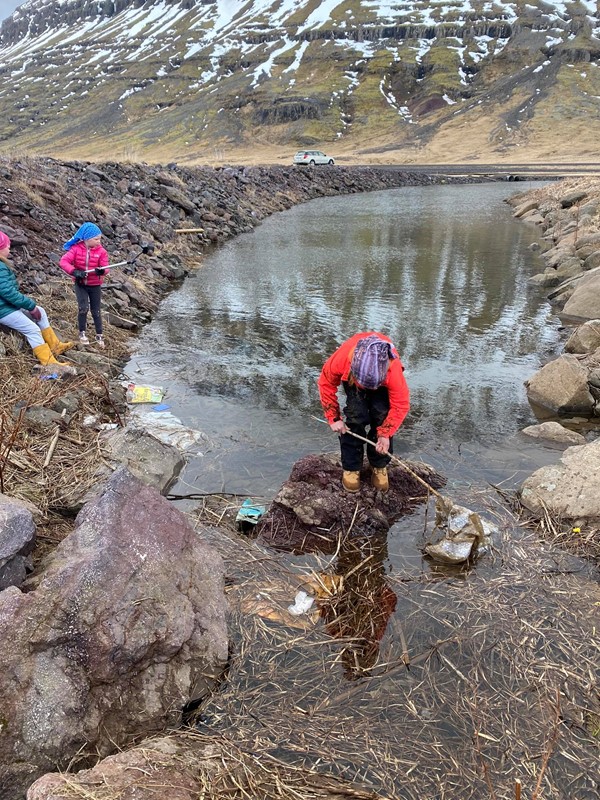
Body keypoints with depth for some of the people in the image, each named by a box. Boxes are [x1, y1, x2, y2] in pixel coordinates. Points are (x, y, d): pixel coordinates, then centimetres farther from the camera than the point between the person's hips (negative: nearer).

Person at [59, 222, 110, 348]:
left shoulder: (101, 251, -9)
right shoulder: (76, 249, -11)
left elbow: (105, 267, -14)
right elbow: (63, 261, -17)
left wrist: (101, 271, -39)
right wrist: (74, 272, -32)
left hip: (95, 285, 1)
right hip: (80, 284, -1)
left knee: (96, 311, 7)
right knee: (83, 308, -14)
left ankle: (99, 336, 22)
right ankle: (82, 333, 8)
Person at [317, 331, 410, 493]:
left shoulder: (393, 369, -45)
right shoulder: (341, 358, -43)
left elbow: (401, 404, -31)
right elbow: (326, 383, -21)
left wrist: (385, 434, -34)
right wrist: (334, 418, -20)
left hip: (382, 382, 0)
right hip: (351, 377, 0)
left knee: (382, 416, -17)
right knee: (355, 417, -18)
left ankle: (379, 466, 5)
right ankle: (351, 468, 0)